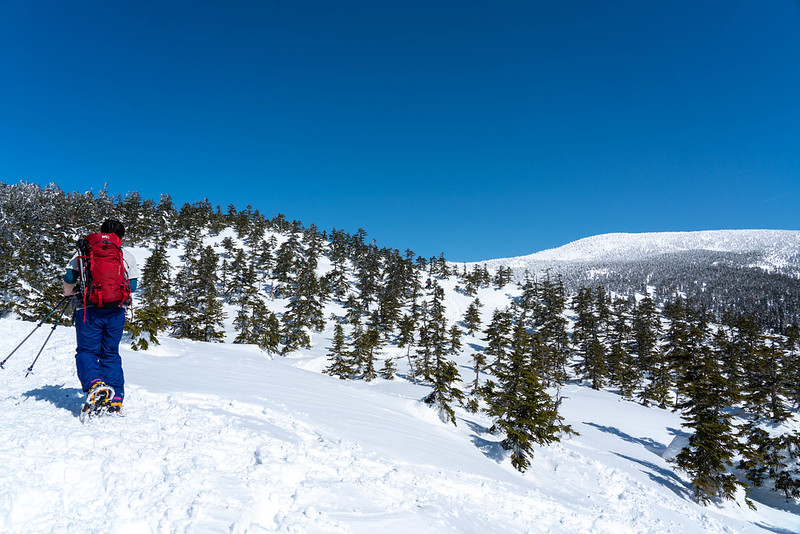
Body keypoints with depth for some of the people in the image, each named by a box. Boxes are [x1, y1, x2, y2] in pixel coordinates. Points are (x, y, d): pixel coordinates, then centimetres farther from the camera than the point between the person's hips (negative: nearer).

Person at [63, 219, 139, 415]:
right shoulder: (127, 256, 10)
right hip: (116, 310, 2)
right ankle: (115, 400, 4)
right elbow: (132, 285, 9)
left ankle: (95, 384, -24)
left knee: (87, 351, 6)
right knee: (111, 354, 11)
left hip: (89, 309, -2)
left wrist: (70, 293, 21)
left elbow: (69, 277, 0)